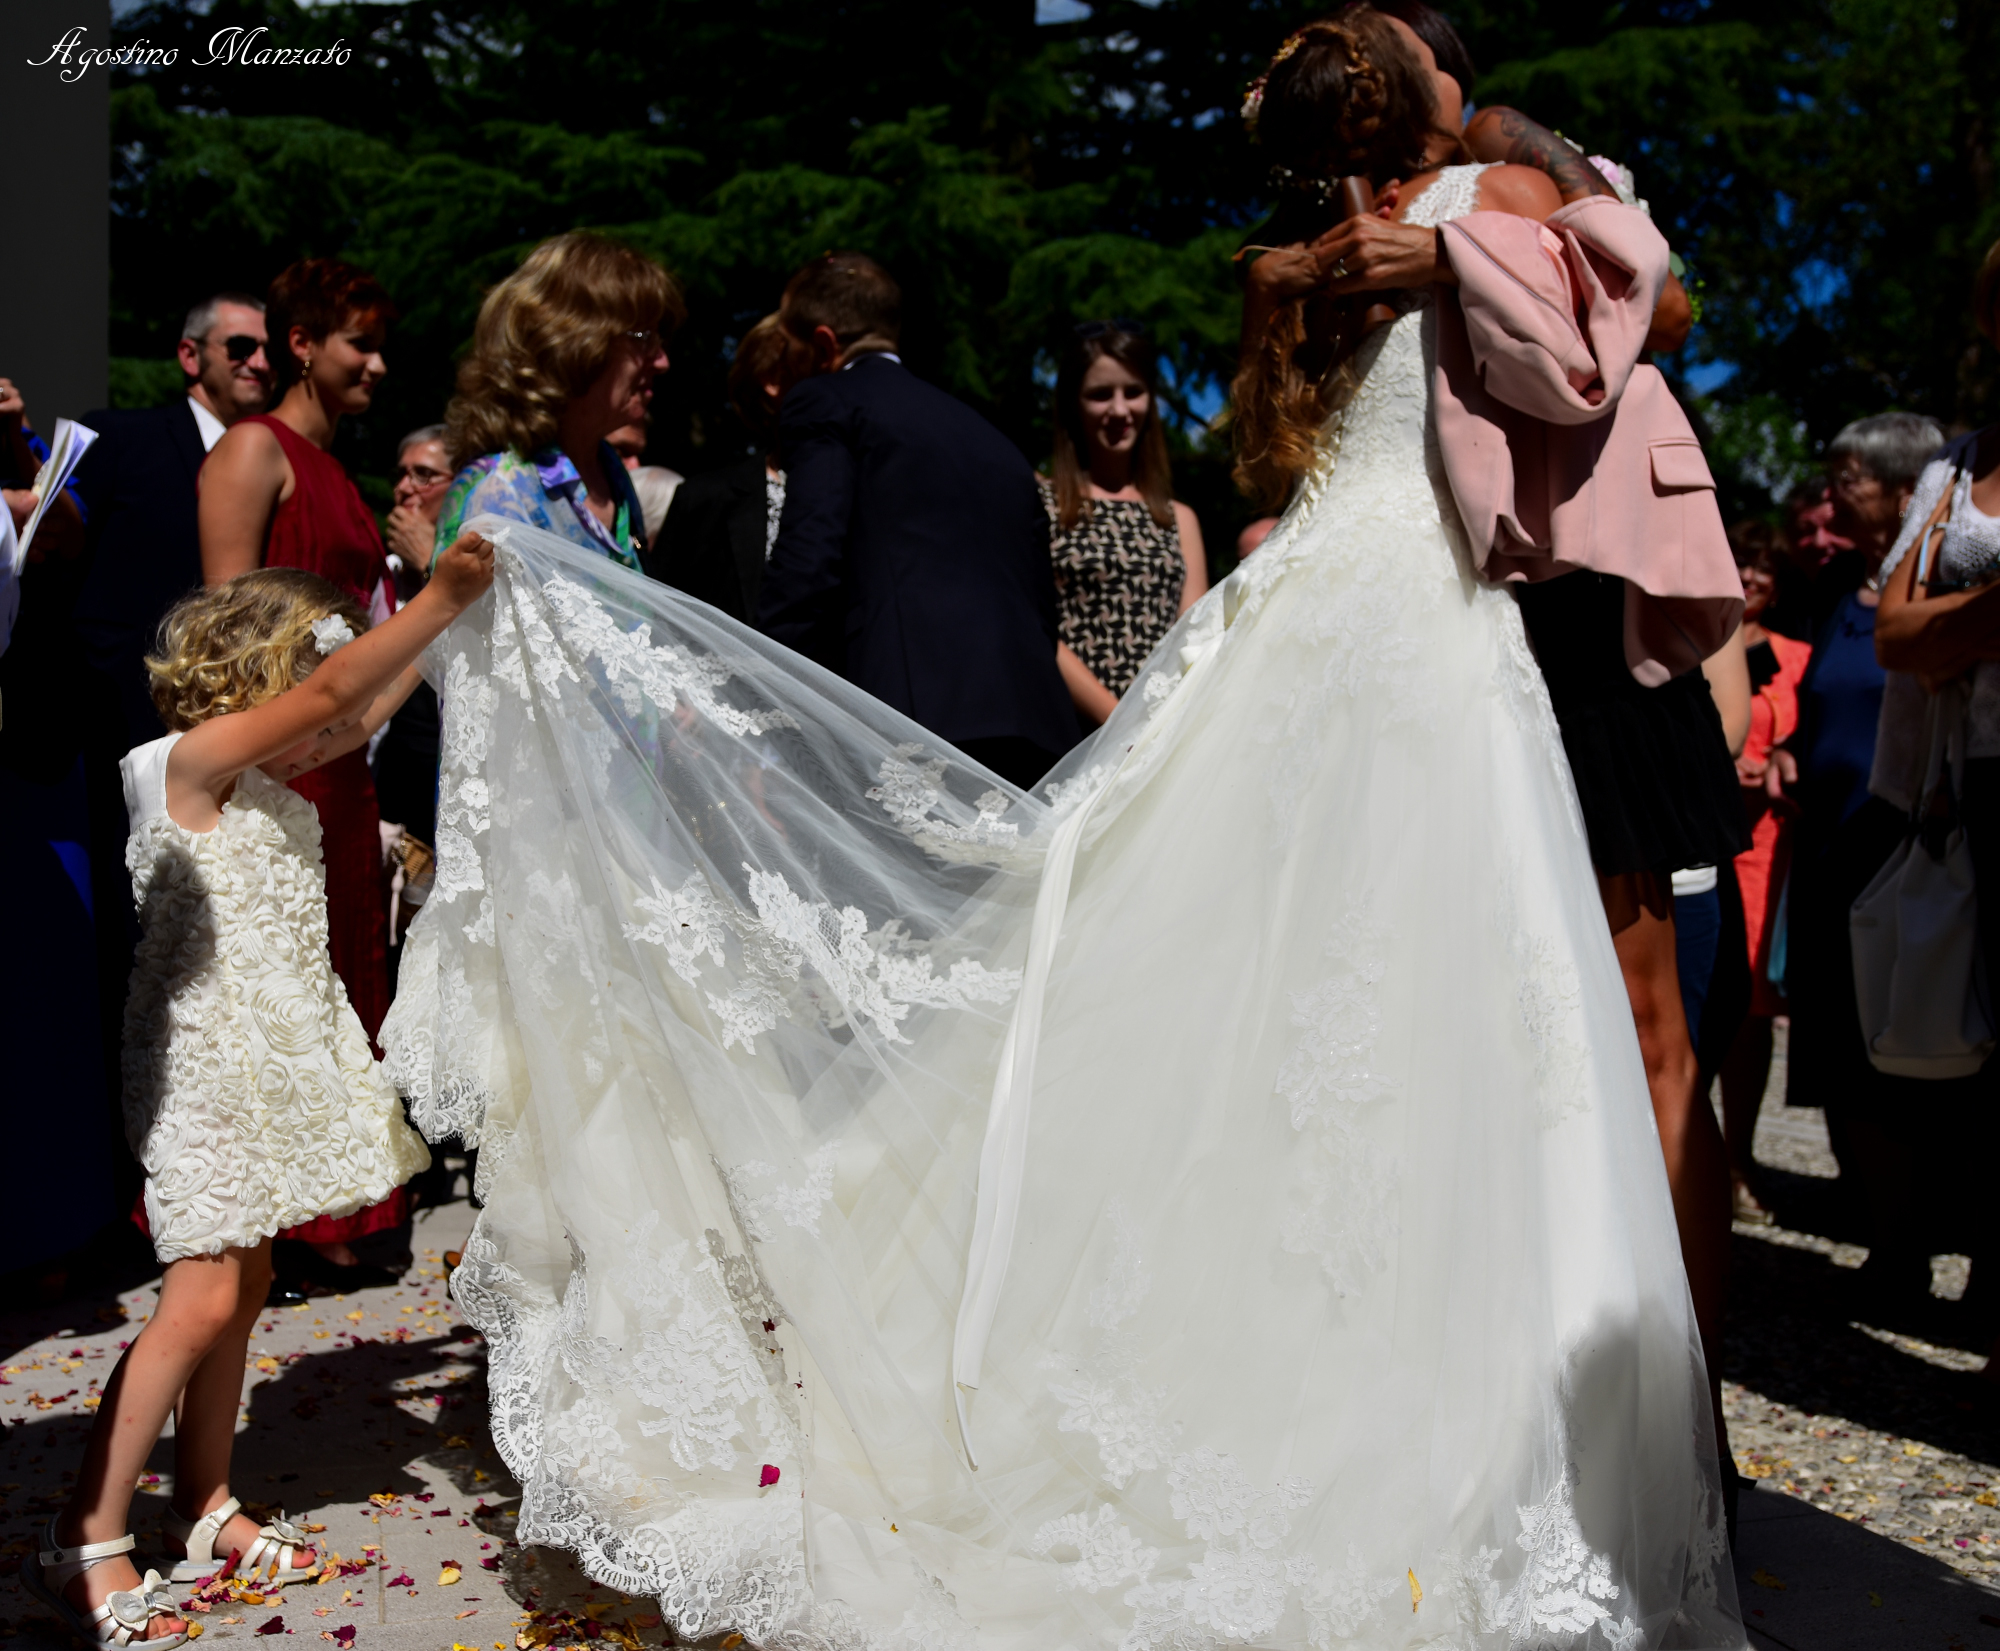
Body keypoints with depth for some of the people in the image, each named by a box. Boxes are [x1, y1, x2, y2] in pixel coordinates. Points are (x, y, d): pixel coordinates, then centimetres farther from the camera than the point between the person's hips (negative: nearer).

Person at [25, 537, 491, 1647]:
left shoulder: (262, 780, 10)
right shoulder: (187, 762, -14)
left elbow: (361, 716, 14)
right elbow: (327, 690, -23)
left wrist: (451, 618, 10)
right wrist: (440, 599, -22)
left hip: (263, 1060, 9)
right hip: (201, 1064, -9)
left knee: (241, 1288, 13)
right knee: (202, 1301, -8)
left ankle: (203, 1509, 26)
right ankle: (81, 1544, 5)